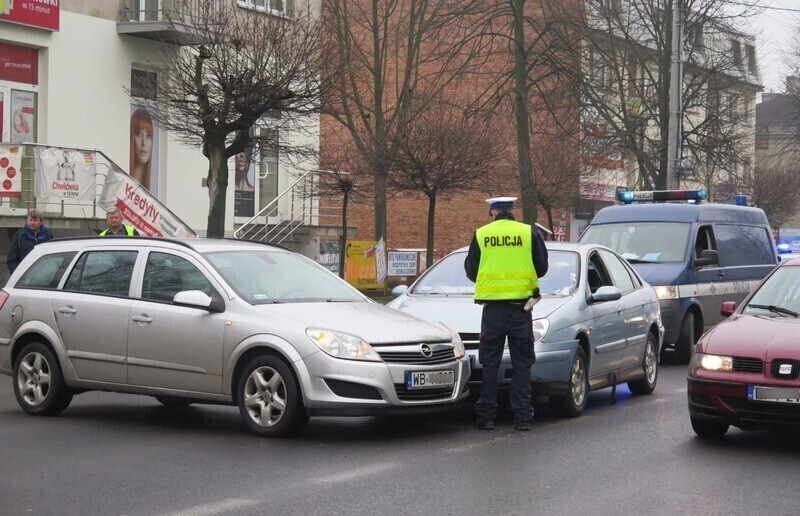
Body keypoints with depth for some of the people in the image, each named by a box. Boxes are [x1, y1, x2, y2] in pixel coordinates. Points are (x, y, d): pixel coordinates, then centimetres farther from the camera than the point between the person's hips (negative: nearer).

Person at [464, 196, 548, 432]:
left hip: (493, 308, 0)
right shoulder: (529, 233, 0)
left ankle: (486, 416, 7)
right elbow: (541, 268, 5)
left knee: (490, 364, 8)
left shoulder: (481, 235, 0)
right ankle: (523, 417, 5)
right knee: (521, 364, 7)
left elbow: (470, 271, 6)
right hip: (521, 307, 0)